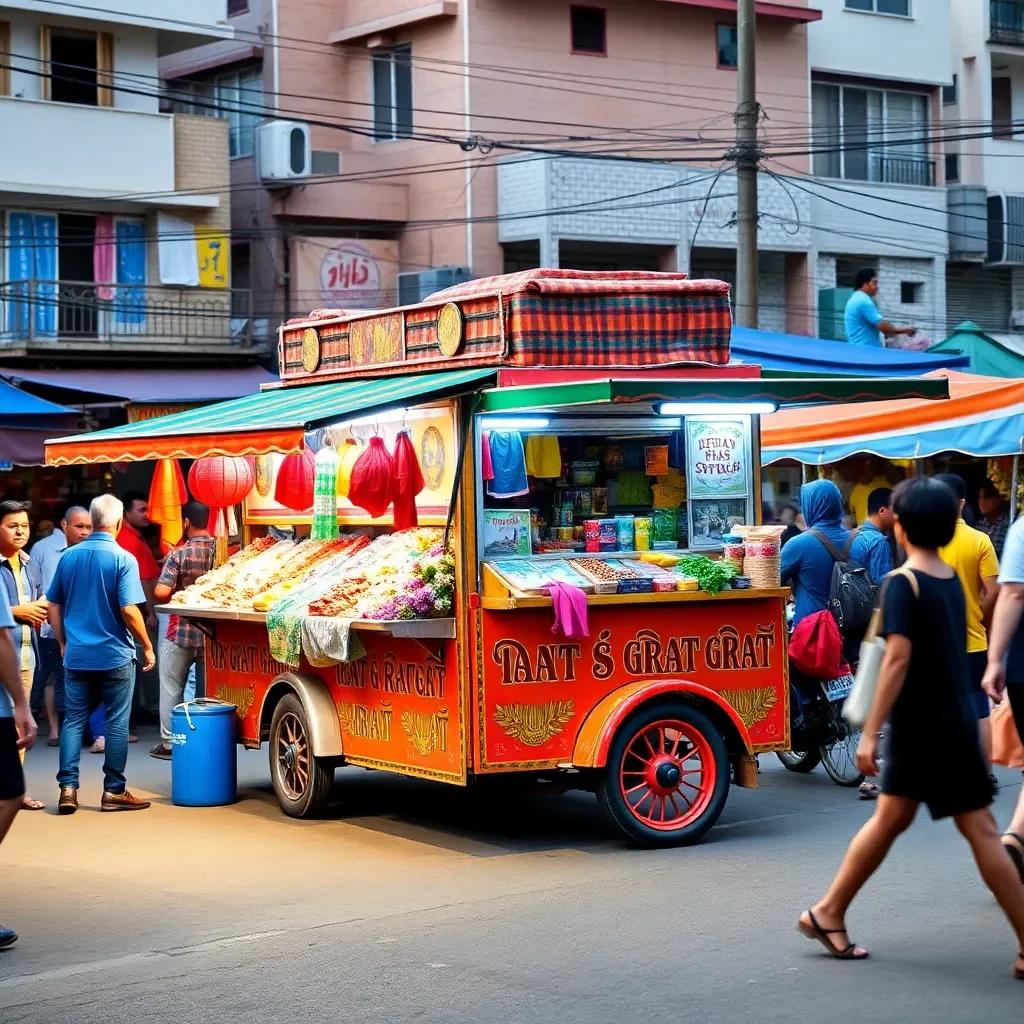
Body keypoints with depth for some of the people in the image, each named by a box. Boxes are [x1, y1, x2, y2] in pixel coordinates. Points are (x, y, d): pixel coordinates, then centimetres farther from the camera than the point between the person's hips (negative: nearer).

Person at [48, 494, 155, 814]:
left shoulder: (69, 556, 2)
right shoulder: (123, 559, -12)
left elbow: (53, 605, 9)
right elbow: (129, 611, -16)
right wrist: (147, 646, -4)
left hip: (76, 654, 4)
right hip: (115, 655, -4)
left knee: (73, 719, 9)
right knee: (117, 722, 5)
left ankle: (68, 787, 4)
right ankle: (114, 791, 10)